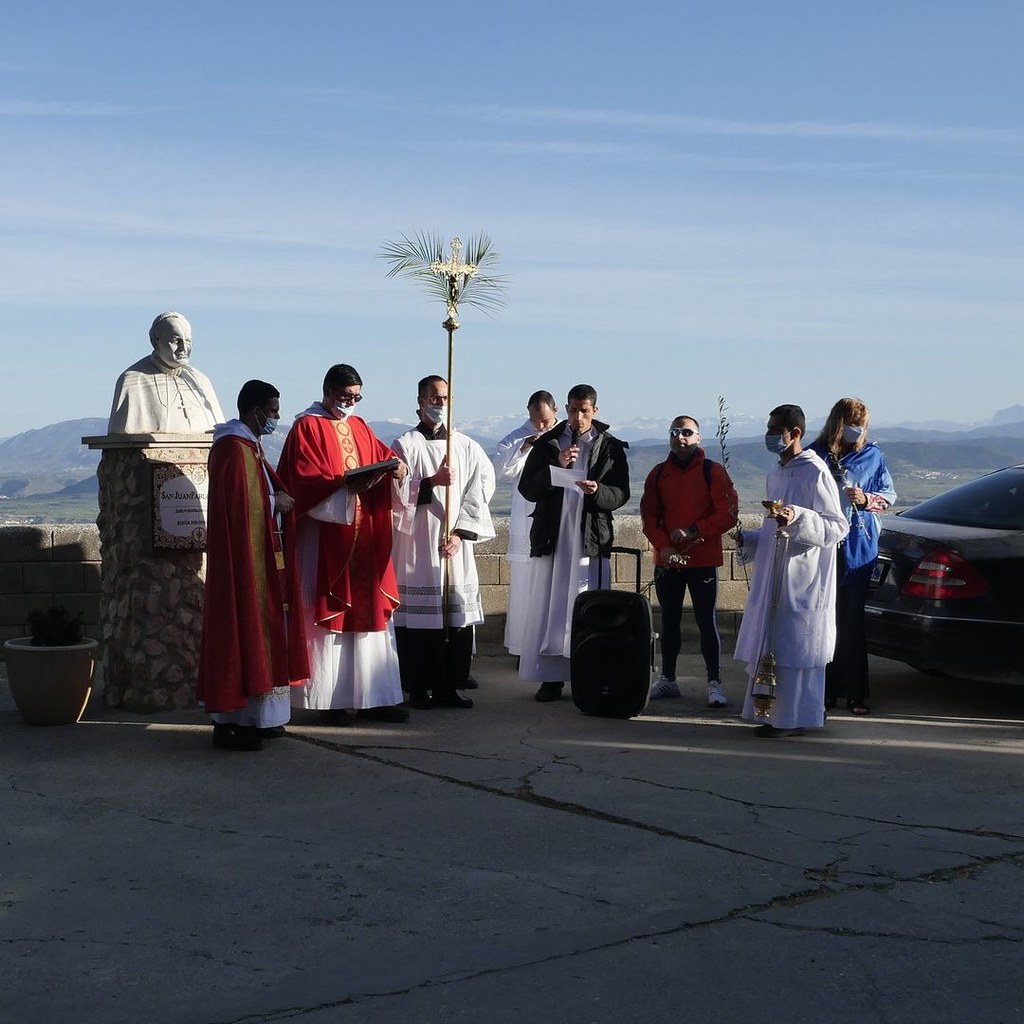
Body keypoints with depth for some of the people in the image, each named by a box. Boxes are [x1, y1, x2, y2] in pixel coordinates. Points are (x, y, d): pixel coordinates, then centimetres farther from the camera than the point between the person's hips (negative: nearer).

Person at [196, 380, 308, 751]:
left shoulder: (250, 446, 17)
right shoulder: (231, 448, -15)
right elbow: (238, 504, -22)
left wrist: (279, 498, 5)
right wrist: (276, 502, -10)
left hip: (261, 557, 10)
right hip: (243, 557, -10)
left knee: (260, 630, 12)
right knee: (241, 629, -8)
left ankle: (256, 716, 17)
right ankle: (230, 721, -4)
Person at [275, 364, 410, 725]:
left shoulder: (360, 428, 18)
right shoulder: (307, 428, -3)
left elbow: (382, 457, 14)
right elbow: (305, 482, -13)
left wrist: (395, 468, -9)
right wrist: (346, 484, -25)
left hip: (364, 537, 7)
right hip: (325, 538, -6)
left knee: (369, 613, 5)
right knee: (328, 617, -4)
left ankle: (372, 697, 9)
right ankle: (329, 700, 1)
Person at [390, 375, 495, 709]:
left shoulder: (466, 447, 11)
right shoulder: (405, 445, 2)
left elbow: (481, 490, 4)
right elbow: (394, 492, -7)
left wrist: (460, 533, -6)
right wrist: (433, 481, -18)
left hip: (456, 545, 3)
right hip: (417, 545, -3)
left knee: (458, 617, 2)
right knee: (419, 618, -3)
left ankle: (448, 686, 11)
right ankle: (419, 689, 4)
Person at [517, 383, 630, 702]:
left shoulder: (610, 447, 6)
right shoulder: (546, 443, 7)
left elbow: (621, 494, 2)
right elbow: (526, 488, 1)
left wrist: (597, 491, -19)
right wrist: (556, 466, -13)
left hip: (591, 540, -1)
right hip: (551, 536, 1)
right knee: (546, 608, 0)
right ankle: (551, 678, 6)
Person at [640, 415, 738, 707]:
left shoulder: (713, 471, -3)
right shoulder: (658, 474, 8)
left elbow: (728, 514, -8)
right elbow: (649, 516, 5)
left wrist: (693, 532, -16)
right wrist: (664, 546, -10)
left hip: (703, 559, -4)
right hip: (667, 560, 4)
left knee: (706, 620, -4)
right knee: (669, 619, 11)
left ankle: (714, 683, -1)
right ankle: (667, 679, 19)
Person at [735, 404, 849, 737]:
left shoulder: (815, 473, -10)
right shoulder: (775, 474, 17)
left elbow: (837, 527, -15)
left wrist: (797, 517, -28)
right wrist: (750, 542, 12)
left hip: (803, 579, -9)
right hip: (772, 576, 9)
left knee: (795, 647, -6)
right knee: (768, 645, 9)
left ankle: (795, 717, 1)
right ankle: (774, 714, 17)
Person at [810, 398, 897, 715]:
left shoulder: (872, 455, 7)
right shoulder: (816, 455, 3)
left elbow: (889, 495, 11)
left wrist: (866, 499, -6)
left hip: (858, 547, 0)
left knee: (852, 619, -1)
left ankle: (855, 693, 5)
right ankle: (827, 689, 8)